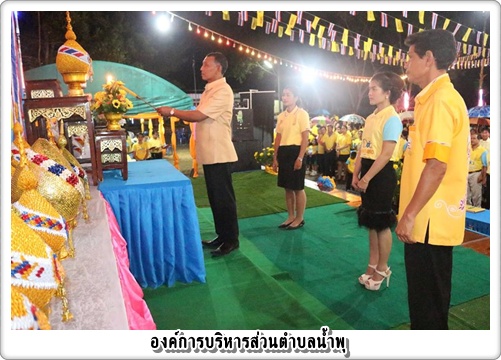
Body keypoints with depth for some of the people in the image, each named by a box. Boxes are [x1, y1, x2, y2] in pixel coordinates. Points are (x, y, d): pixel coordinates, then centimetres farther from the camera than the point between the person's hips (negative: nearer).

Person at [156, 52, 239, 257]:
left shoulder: (222, 91, -13)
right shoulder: (209, 90, 19)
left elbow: (199, 115, -19)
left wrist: (172, 111, -10)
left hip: (219, 154, -10)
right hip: (210, 154, 10)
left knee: (223, 197, -2)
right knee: (215, 197, 15)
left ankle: (231, 240, 9)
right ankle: (222, 236, 26)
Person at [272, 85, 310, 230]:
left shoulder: (302, 114, -6)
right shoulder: (281, 116, 12)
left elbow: (305, 138, -11)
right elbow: (278, 137, 13)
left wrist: (300, 157, -17)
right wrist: (275, 157, 9)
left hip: (295, 151, -6)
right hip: (283, 152, 7)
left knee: (298, 188, 1)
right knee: (287, 187, 12)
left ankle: (299, 218, 14)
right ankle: (291, 216, 23)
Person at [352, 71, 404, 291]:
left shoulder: (391, 119, -12)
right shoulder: (370, 118, 13)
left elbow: (386, 154, -19)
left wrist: (367, 178, -18)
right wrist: (356, 175, 8)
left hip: (382, 174, -8)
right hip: (367, 173, 8)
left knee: (382, 222, 2)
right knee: (371, 221, 14)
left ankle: (382, 269, 17)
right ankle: (373, 265, 27)